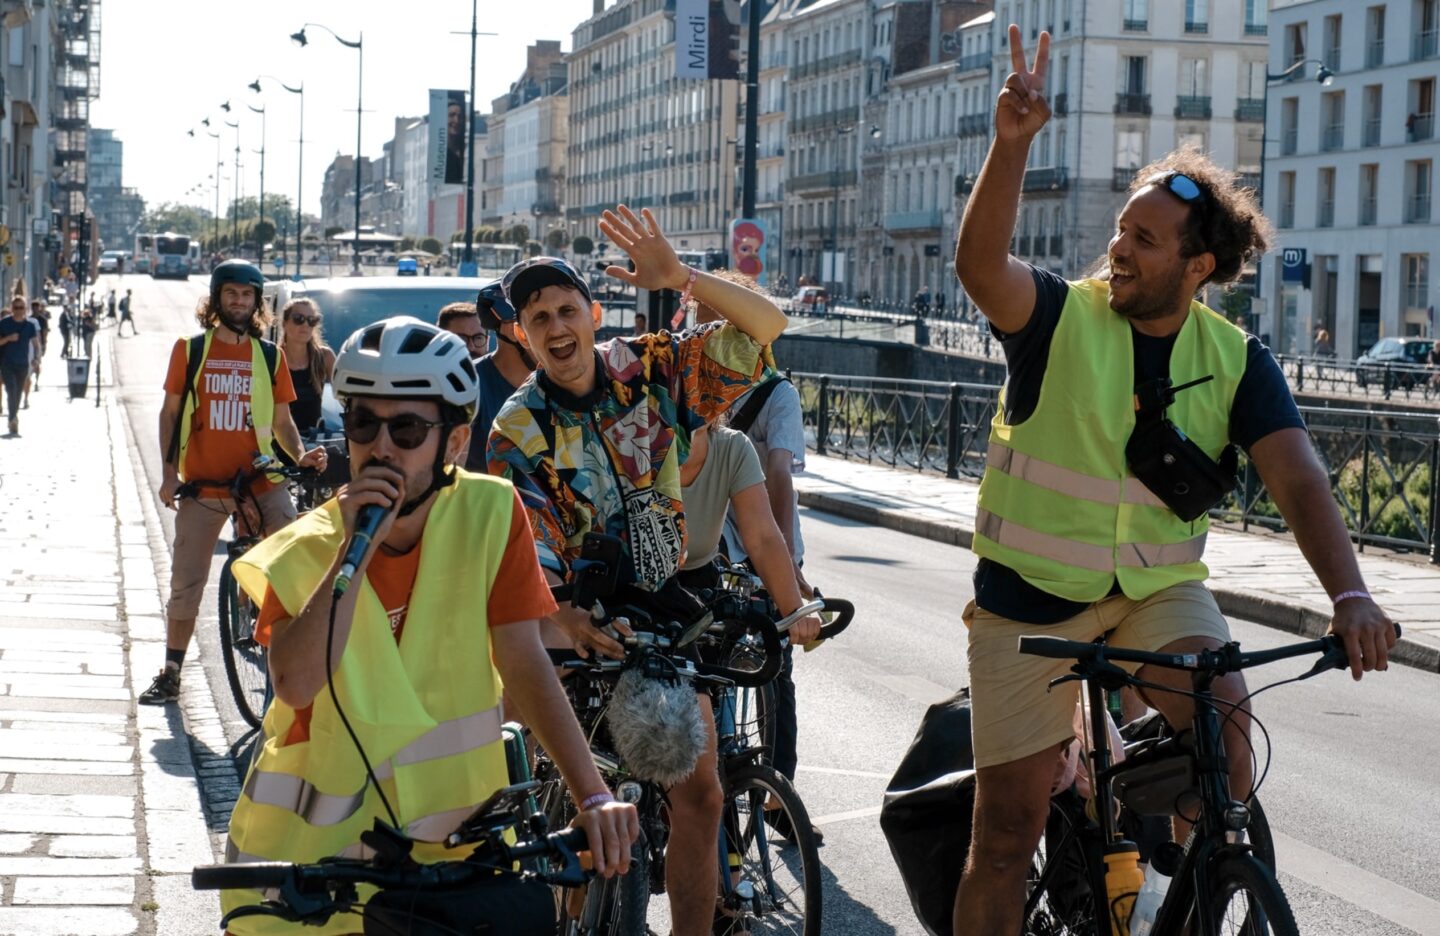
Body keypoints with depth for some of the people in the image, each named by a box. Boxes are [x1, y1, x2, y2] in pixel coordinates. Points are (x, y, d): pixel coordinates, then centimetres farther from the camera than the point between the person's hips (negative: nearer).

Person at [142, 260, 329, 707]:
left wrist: (300, 455, -9)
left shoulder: (269, 356, 5)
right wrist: (169, 473, -2)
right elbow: (170, 413, 7)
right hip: (202, 485, 0)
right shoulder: (190, 350, 3)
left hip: (259, 481, 0)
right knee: (185, 585, 7)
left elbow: (282, 420, 10)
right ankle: (170, 674, 21)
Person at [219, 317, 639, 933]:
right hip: (317, 837, 0)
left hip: (450, 835, 0)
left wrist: (593, 797, -22)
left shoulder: (489, 514, -9)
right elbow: (296, 684, -26)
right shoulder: (302, 553, -10)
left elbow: (524, 663, -12)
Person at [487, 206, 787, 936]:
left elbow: (765, 328, -14)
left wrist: (680, 278, -30)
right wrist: (557, 619, -42)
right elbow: (525, 551, -22)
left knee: (699, 794, 0)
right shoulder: (518, 431, -12)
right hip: (581, 628, -2)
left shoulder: (650, 370, -7)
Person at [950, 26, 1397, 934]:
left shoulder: (1238, 361, -4)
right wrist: (1013, 143, -45)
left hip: (1159, 590, 1)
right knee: (1007, 830, 0)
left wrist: (1350, 594, -31)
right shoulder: (1061, 316, -9)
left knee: (1223, 725, -27)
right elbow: (980, 264, -30)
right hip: (1032, 596, -1)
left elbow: (1301, 482, -14)